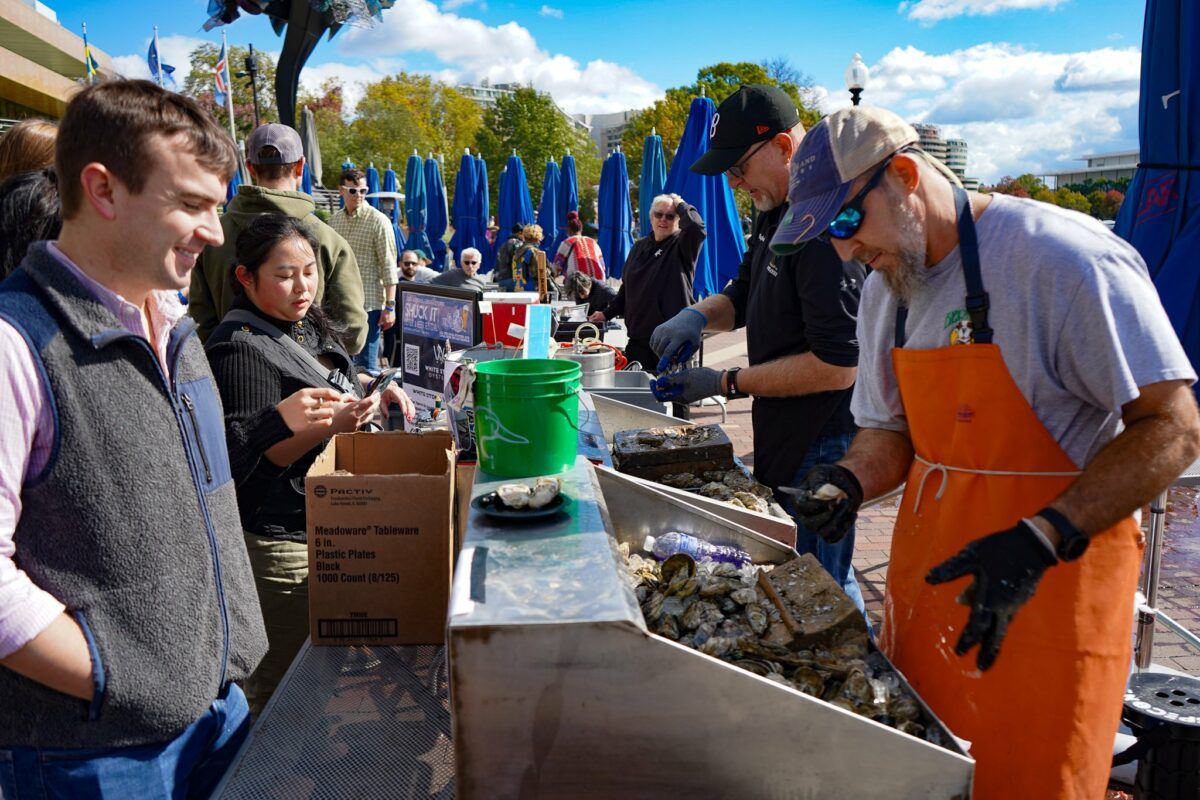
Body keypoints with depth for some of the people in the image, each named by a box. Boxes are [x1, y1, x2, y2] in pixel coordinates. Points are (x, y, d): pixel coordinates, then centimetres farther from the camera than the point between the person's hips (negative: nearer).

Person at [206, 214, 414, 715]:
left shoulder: (308, 324, 9)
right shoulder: (241, 348, -18)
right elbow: (252, 456, -20)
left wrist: (373, 389, 5)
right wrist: (334, 424, -30)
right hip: (282, 542, -9)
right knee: (281, 681, 4)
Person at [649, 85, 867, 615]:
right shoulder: (776, 215, 10)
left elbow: (837, 366, -25)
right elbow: (745, 297, 23)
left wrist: (728, 383, -18)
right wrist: (701, 314, 0)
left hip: (821, 449, -10)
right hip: (783, 440, 10)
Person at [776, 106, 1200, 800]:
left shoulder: (1061, 256, -18)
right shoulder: (886, 290, 6)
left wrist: (1040, 541, -27)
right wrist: (851, 481, -9)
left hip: (1053, 582, -6)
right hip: (929, 573, 7)